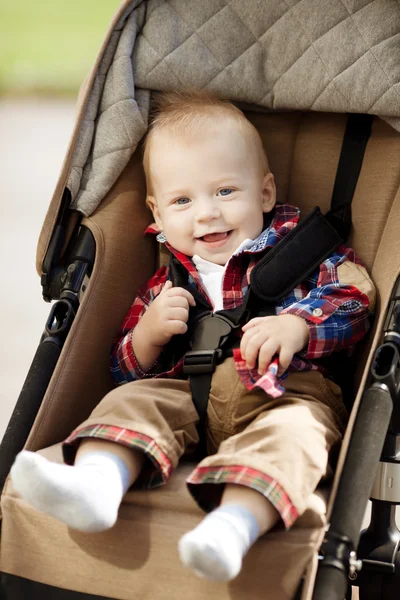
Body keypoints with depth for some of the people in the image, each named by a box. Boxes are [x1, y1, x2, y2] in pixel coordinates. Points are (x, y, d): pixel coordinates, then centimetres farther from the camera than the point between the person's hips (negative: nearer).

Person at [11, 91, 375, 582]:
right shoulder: (166, 284, 22)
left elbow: (356, 293, 0)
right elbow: (126, 371, 23)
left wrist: (297, 324, -18)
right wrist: (149, 332, 0)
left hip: (284, 393, -4)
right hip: (191, 393, 4)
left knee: (291, 430, -36)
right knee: (133, 401, -21)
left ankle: (233, 526, -63)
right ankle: (95, 483, -50)